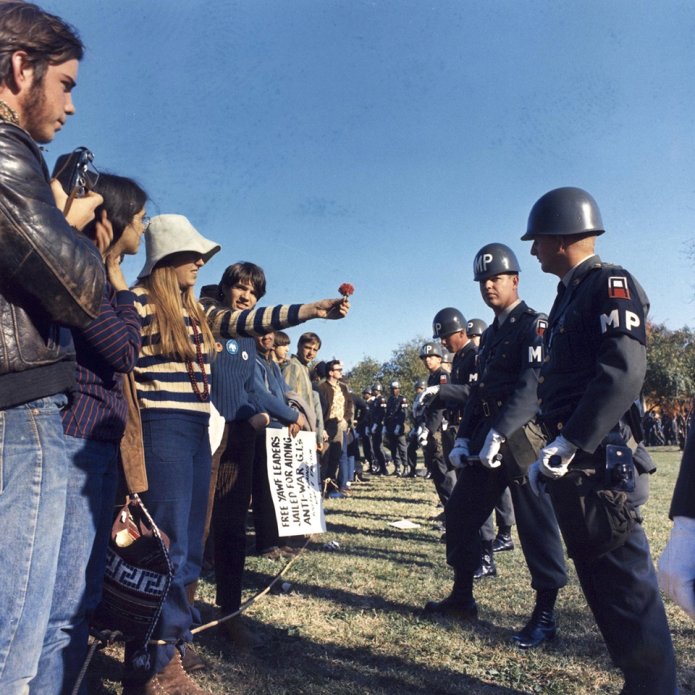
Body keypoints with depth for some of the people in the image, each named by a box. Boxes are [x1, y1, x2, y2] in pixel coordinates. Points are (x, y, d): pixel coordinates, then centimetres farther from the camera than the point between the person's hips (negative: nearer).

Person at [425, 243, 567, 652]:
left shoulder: (534, 325, -5)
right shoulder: (490, 335, 20)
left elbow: (532, 386, -18)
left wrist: (499, 433, -26)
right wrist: (464, 438, 9)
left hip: (523, 438, -8)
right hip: (487, 439, 8)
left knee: (536, 526, 1)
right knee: (460, 514, 11)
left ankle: (545, 615, 16)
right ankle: (462, 597, 26)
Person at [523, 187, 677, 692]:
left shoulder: (610, 284, -9)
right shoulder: (570, 295, 18)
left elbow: (624, 373, -22)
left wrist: (567, 443, -22)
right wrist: (555, 450, 15)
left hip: (599, 461, -10)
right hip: (573, 460, 10)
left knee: (624, 580, -1)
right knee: (598, 577, 16)